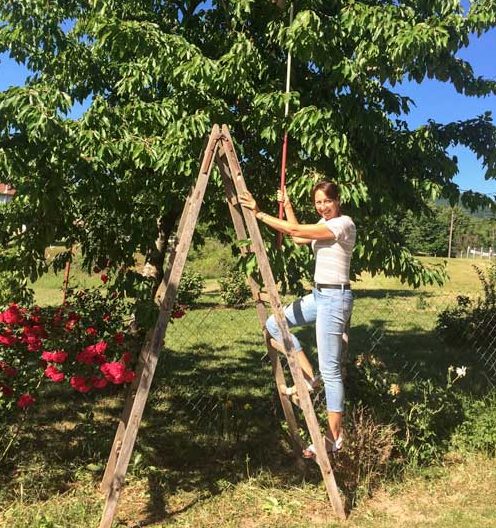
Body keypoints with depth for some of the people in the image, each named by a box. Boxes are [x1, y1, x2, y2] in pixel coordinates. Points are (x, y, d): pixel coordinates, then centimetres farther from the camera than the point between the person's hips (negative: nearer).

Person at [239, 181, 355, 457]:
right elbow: (298, 237, 24)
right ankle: (308, 377, 13)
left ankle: (334, 437, 5)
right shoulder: (323, 223, 12)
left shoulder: (343, 224, -16)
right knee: (274, 323, 12)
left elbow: (295, 230, -21)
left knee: (330, 370, -5)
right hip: (318, 294, 10)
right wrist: (287, 204, 18)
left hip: (334, 297, -10)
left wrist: (259, 213, -15)